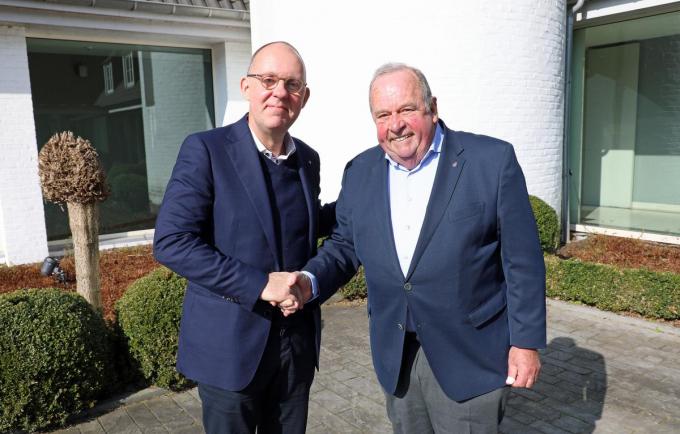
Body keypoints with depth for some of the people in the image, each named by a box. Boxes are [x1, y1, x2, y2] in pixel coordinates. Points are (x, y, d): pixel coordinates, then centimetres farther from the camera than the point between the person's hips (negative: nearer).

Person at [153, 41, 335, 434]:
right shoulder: (206, 150, -12)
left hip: (298, 341, 5)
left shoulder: (308, 159, 5)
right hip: (231, 344, -5)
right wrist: (259, 284, -23)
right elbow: (171, 243, -18)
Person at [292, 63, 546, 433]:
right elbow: (345, 245, 9)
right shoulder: (360, 172, 2)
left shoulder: (492, 160, -11)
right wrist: (310, 279, -9)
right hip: (394, 354, 5)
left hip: (467, 355, -4)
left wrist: (526, 341, -8)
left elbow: (522, 259, -9)